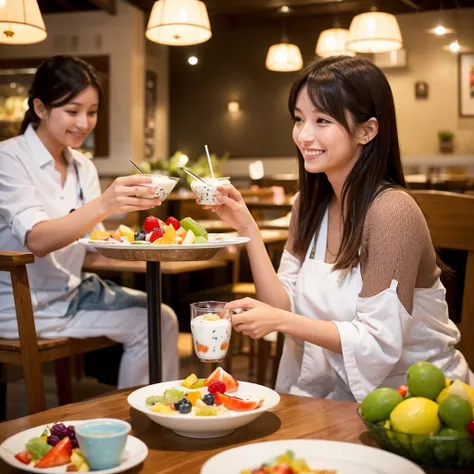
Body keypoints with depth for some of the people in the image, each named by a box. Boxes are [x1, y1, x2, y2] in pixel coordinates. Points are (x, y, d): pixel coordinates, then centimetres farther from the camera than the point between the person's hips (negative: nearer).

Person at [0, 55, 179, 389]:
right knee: (145, 325, -18)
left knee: (162, 318, -11)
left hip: (71, 292, 7)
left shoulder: (83, 167, 8)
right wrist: (103, 205, -43)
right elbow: (36, 240, -27)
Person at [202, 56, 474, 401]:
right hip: (341, 396, 6)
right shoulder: (310, 207, 2)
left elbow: (379, 344, -21)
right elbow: (285, 309, -3)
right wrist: (247, 228, -9)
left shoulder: (391, 210, -20)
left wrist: (281, 320, -26)